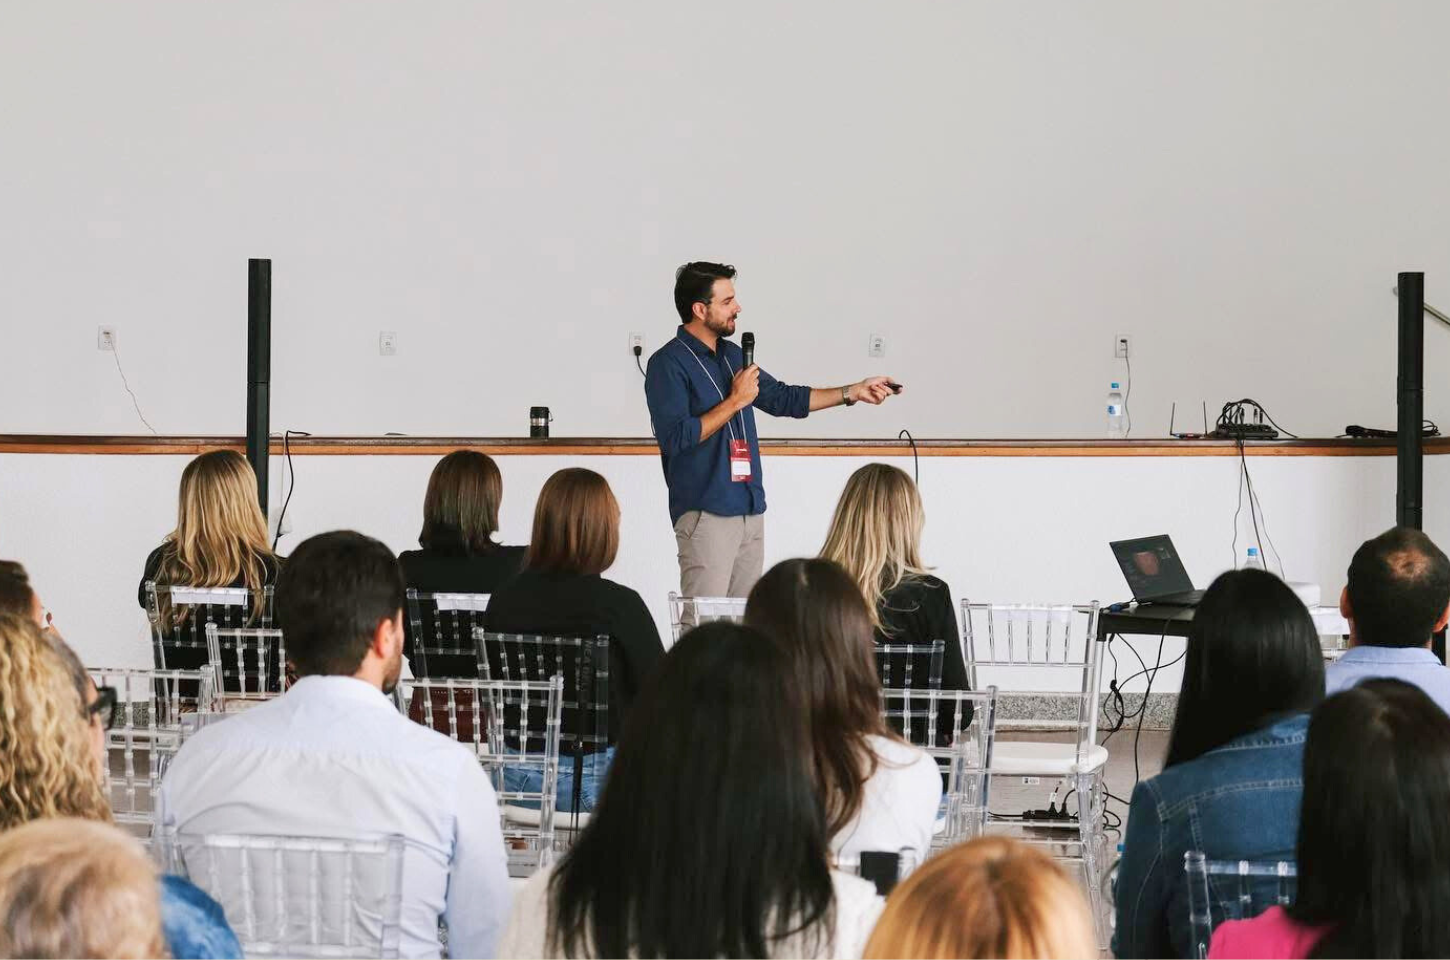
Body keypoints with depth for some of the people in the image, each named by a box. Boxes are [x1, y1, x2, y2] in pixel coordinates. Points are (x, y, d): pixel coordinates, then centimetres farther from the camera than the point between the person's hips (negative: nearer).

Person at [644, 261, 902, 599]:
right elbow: (676, 438, -20)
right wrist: (736, 401, -14)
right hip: (705, 512, -8)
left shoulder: (731, 355, 17)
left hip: (751, 508, 8)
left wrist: (855, 392, 21)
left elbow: (784, 399, 25)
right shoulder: (668, 364, -9)